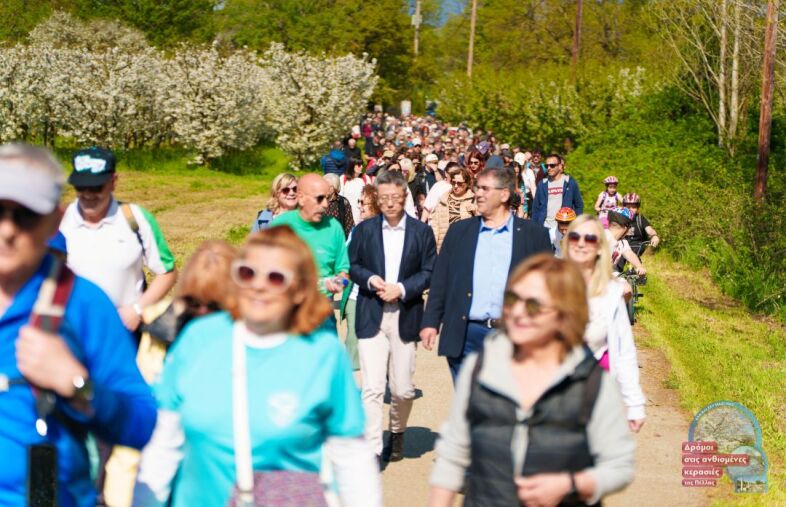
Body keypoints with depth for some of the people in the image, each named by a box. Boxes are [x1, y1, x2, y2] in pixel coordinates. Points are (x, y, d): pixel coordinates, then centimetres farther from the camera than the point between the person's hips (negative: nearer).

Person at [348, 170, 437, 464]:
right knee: (372, 388, -9)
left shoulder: (421, 231, 4)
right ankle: (373, 449, -6)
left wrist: (402, 289, -13)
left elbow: (430, 272, 1)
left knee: (402, 389, 8)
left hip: (405, 317, 0)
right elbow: (353, 266, 8)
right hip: (371, 317, 0)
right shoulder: (364, 230, 6)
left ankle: (397, 434, 36)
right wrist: (371, 280, -12)